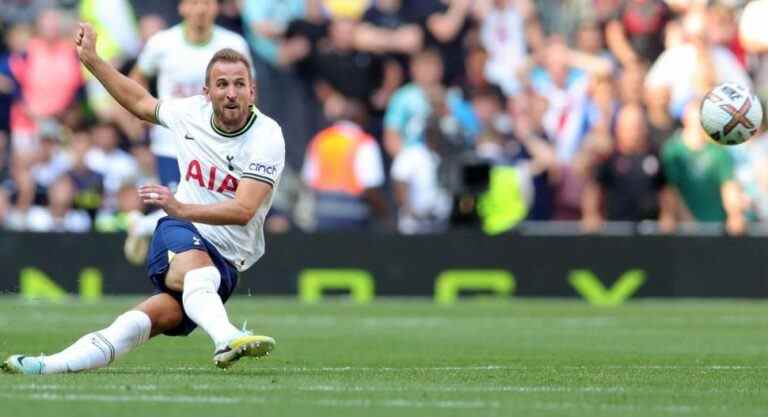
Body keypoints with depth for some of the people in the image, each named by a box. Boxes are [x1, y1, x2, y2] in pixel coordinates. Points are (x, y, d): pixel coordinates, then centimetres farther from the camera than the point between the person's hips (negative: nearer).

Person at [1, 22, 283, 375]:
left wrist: (183, 209, -39)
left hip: (226, 262, -2)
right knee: (196, 265, -36)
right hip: (178, 233, 2)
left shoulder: (267, 137, -13)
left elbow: (244, 211, -25)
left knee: (157, 316, -28)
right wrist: (91, 59, 26)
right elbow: (142, 103, 26)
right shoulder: (192, 112, 2)